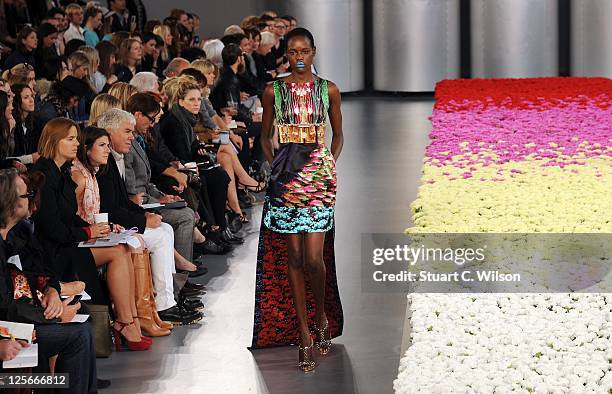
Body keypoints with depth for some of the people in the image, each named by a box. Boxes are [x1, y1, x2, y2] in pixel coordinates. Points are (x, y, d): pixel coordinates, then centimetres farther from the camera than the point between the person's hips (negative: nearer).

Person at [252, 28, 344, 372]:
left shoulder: (329, 90, 4)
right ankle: (304, 333, 8)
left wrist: (330, 166, 0)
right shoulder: (274, 91, 5)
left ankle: (322, 316, 19)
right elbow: (265, 136, 14)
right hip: (286, 176, 1)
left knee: (314, 258, -9)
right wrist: (274, 165, 0)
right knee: (293, 257, 2)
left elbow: (338, 134, 13)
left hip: (319, 175, -1)